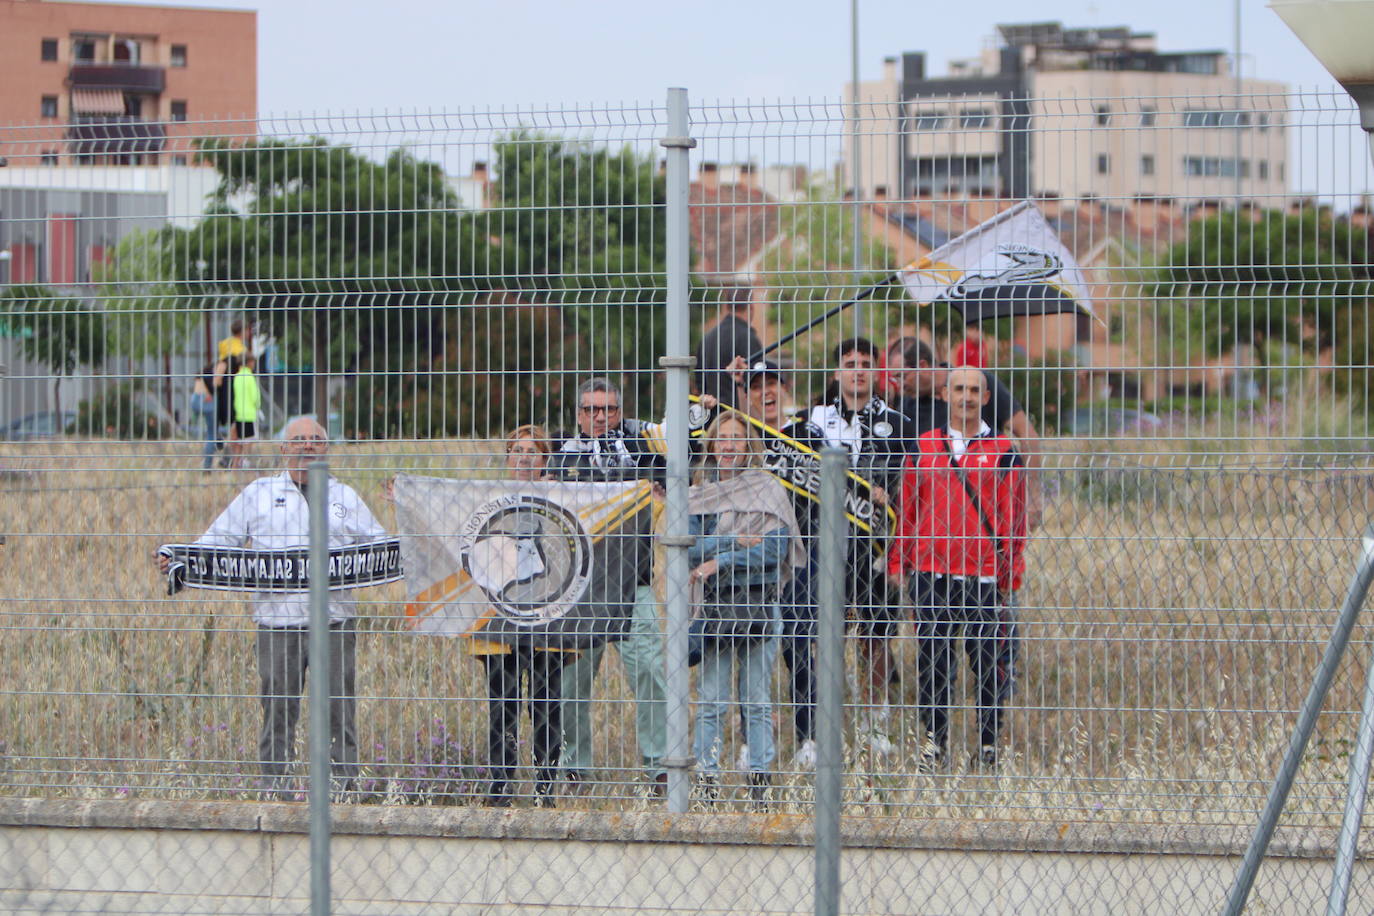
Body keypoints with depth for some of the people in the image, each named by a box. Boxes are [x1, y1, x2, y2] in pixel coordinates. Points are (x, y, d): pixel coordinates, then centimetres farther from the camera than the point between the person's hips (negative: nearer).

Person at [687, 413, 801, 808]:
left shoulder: (767, 491, 5)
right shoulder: (698, 495, 11)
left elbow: (774, 549, -5)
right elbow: (689, 546, -2)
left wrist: (719, 561, -11)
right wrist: (737, 542, -11)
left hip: (758, 603, -1)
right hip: (712, 606, 1)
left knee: (757, 701, 0)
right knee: (709, 701, -3)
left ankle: (760, 780, 2)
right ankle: (707, 781, -3)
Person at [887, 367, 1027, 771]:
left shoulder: (1003, 452, 6)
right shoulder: (924, 449, 12)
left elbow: (1014, 518, 5)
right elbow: (908, 509, 16)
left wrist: (1011, 573, -1)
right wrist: (898, 563, 11)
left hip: (984, 575, -2)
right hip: (931, 574, 2)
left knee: (988, 661, -2)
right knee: (932, 659, 2)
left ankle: (989, 745, 7)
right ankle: (933, 741, 10)